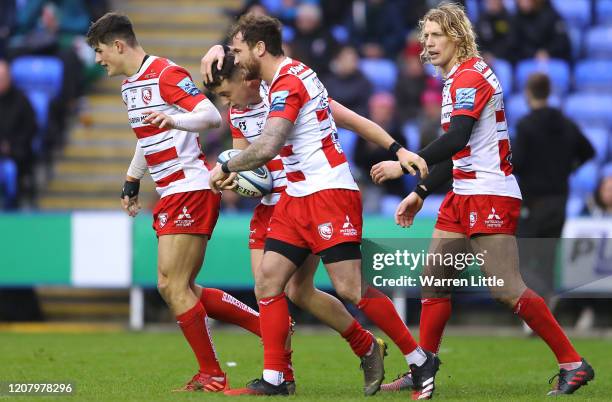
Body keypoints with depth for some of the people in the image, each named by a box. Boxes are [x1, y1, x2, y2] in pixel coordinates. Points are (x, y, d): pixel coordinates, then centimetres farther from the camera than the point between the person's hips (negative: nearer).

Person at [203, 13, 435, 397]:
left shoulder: (287, 84, -16)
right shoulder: (297, 74, 16)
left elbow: (267, 148, -24)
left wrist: (226, 168, -10)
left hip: (329, 194, -10)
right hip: (298, 198, 10)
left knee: (351, 289, -12)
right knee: (268, 281, 1)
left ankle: (421, 360, -1)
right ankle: (273, 379, 3)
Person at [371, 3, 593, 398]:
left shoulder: (470, 77, -12)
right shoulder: (458, 79, 18)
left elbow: (456, 139, -25)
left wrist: (405, 165, -23)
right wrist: (420, 193, 23)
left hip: (490, 195, -10)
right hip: (464, 197, 10)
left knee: (507, 289, -13)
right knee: (434, 280, 7)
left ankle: (573, 364, -7)